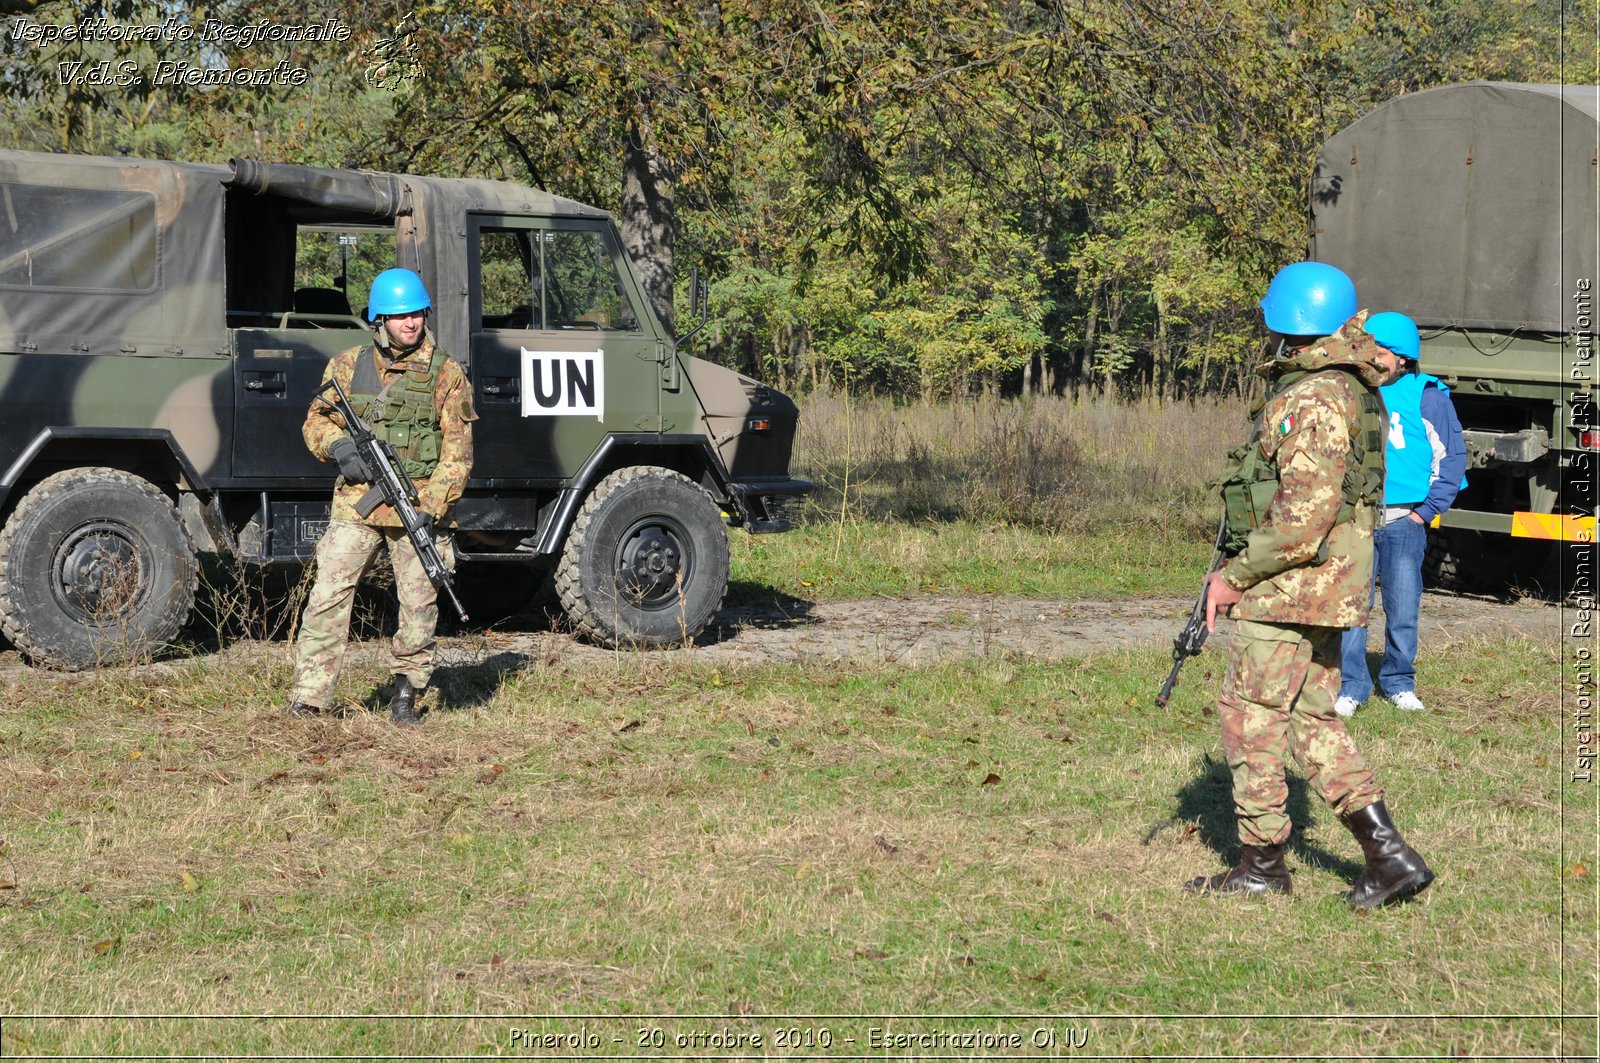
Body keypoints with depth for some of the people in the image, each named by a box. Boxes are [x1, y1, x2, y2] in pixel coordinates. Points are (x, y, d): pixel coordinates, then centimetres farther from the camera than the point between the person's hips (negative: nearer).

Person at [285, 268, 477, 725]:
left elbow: (457, 452, -1)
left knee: (419, 605, 3)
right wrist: (339, 447, -9)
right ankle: (310, 699, -3)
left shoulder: (446, 374, 2)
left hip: (418, 508, 0)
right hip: (357, 501, 1)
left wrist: (432, 508, -12)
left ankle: (406, 695, 18)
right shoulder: (348, 366, 7)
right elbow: (317, 421, 14)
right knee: (328, 596, -7)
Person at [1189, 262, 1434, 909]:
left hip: (1291, 585, -10)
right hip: (1331, 588, 10)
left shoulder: (1312, 400, -19)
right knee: (1310, 718, 12)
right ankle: (1388, 855, 7)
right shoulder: (1348, 390, 14)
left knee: (1251, 715, 0)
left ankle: (1262, 865, 8)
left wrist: (1235, 576, -16)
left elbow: (1306, 516, -24)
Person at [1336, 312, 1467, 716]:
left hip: (1404, 522, -1)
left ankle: (1399, 683, 21)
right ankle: (1351, 686, 5)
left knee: (1403, 608, 4)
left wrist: (1426, 511, -1)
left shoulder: (1428, 398, 0)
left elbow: (1451, 458, 4)